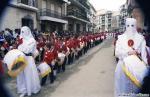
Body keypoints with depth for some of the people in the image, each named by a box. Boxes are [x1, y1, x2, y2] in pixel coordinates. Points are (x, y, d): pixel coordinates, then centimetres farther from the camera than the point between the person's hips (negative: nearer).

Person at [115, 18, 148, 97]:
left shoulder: (140, 38, 2)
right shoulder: (121, 38, 3)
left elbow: (144, 53, 2)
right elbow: (117, 53, -4)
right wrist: (127, 52, -16)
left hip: (137, 65, 0)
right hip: (124, 65, 0)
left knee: (135, 85, 4)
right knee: (123, 86, 5)